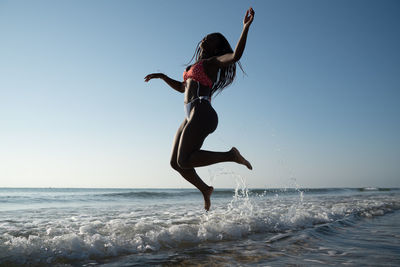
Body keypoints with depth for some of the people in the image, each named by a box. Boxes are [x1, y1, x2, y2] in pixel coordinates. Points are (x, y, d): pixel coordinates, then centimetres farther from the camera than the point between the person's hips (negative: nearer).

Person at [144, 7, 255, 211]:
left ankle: (231, 155, -8)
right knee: (176, 163, 8)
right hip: (191, 116, 8)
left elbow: (235, 56, -18)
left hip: (201, 113, -8)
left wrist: (246, 27, -22)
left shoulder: (214, 61, 3)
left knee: (184, 161, -19)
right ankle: (205, 189, 25)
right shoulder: (197, 65, 27)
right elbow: (182, 87, 38)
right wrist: (162, 76, 32)